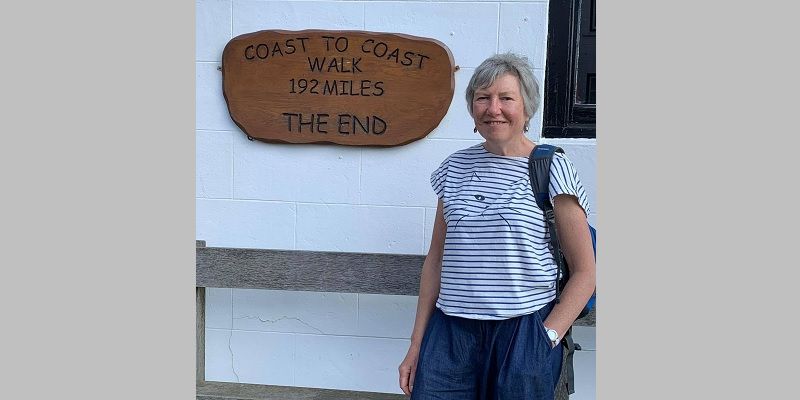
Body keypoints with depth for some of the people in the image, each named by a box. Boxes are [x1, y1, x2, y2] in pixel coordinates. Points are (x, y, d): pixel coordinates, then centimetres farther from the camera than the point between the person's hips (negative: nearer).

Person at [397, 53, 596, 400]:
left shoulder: (551, 169, -3)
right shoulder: (455, 168, 8)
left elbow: (584, 272, -1)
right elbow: (436, 260, 12)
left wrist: (547, 337, -11)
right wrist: (417, 345, 10)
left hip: (523, 332, -3)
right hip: (450, 332, 3)